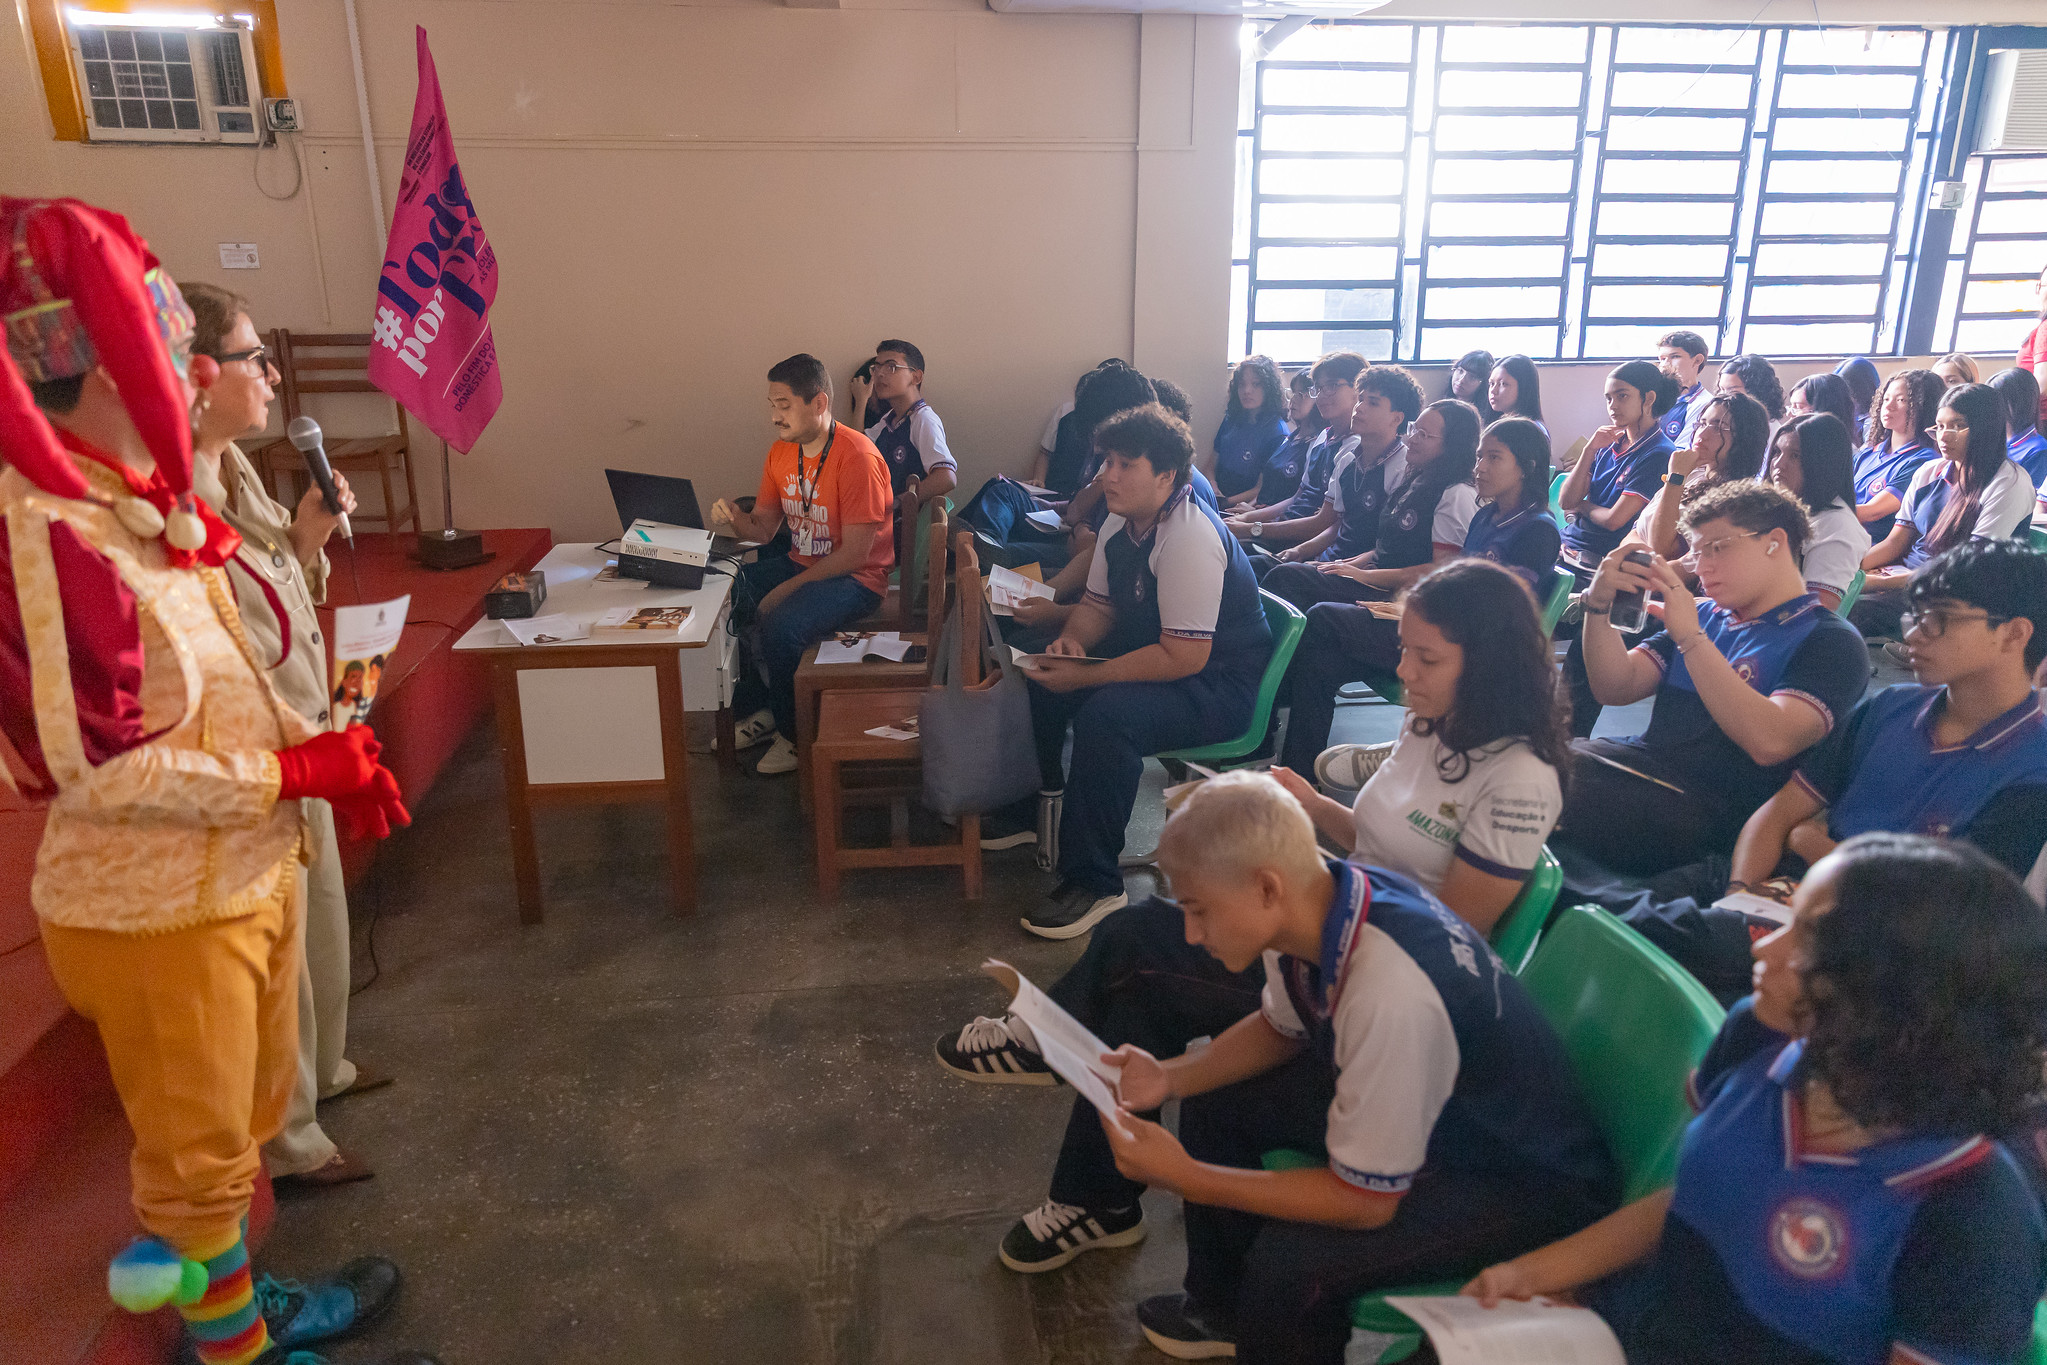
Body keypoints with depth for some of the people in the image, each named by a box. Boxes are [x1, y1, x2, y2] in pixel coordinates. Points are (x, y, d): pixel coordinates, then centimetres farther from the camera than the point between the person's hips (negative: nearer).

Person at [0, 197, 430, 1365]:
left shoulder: (145, 498, 4)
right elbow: (94, 768, -25)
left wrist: (326, 746, 0)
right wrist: (294, 775, -22)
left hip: (250, 869, 9)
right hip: (152, 907, -8)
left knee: (247, 1117, 25)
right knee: (198, 1148, 12)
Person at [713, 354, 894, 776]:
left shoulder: (857, 456, -21)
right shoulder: (781, 452, 5)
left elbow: (855, 553, -22)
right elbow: (765, 528, 9)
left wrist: (786, 589, -22)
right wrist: (734, 519, -15)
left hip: (857, 578, -8)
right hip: (800, 564, 8)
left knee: (781, 626, -31)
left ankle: (795, 733, -5)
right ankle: (757, 708, 10)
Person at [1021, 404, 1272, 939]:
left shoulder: (1191, 538, -25)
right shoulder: (1121, 524, 4)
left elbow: (1184, 656, -29)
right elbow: (1099, 605, 14)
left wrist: (1085, 677, -27)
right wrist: (1071, 641, -9)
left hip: (1219, 684, -10)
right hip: (1150, 656, 10)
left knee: (1106, 714, -34)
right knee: (1038, 673, 3)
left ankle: (1093, 883, -23)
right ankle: (1043, 803, 20)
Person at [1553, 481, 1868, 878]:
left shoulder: (1830, 641, 0)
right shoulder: (1705, 614, 21)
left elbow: (1770, 742, -17)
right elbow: (1616, 689, 14)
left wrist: (1690, 637, -17)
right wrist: (1599, 605, -2)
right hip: (1637, 765, 7)